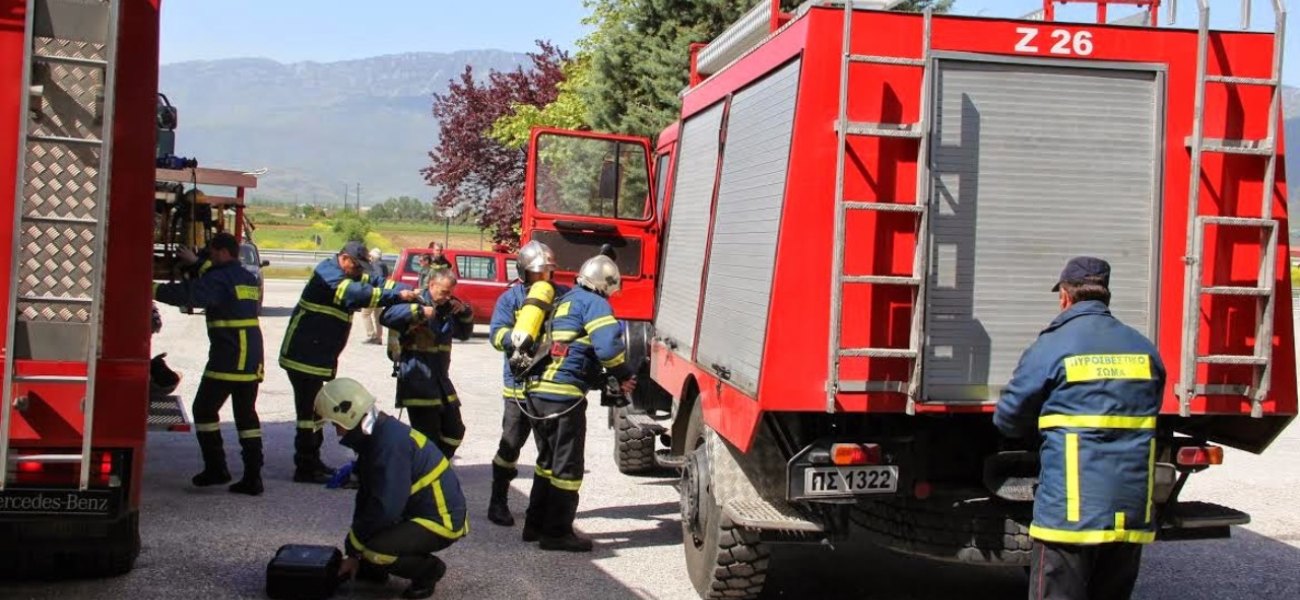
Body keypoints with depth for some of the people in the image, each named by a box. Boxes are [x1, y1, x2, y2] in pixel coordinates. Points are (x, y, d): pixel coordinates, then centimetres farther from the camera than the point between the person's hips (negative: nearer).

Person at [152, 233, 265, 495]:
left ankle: (216, 468, 7)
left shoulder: (220, 279, -11)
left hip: (227, 359, -8)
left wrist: (153, 289, -17)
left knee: (204, 409, 7)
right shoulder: (248, 278, 17)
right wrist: (196, 263, 38)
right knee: (246, 415, 10)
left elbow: (188, 294, -24)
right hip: (253, 360, 8)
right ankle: (252, 476, 7)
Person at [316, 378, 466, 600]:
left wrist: (353, 547, -13)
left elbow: (385, 508, -29)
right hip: (414, 511, 10)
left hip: (441, 521, -10)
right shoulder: (376, 437, 6)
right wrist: (354, 554, 11)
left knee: (374, 551, -26)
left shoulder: (392, 444, -25)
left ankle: (429, 570, -4)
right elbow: (366, 496, 11)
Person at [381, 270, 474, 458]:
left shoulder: (447, 310, 16)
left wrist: (465, 313, 8)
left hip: (441, 382, 8)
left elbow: (464, 334, 27)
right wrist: (419, 311, -29)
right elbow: (387, 316, -23)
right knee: (427, 437, -7)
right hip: (418, 381, -8)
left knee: (454, 432, 12)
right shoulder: (416, 302, -7)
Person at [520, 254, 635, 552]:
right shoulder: (595, 304, -6)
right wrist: (624, 376, -4)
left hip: (536, 390, 9)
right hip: (563, 395, -8)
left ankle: (535, 524, 26)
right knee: (567, 466, 2)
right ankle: (557, 532, 7)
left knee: (548, 460, 20)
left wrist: (604, 379, 24)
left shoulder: (563, 301, 21)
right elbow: (608, 346, -20)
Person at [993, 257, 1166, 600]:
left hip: (1071, 513, -5)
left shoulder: (1052, 346, -7)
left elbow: (1008, 419, 0)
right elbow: (1147, 417, 19)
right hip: (1132, 514, 5)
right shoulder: (1145, 350, 9)